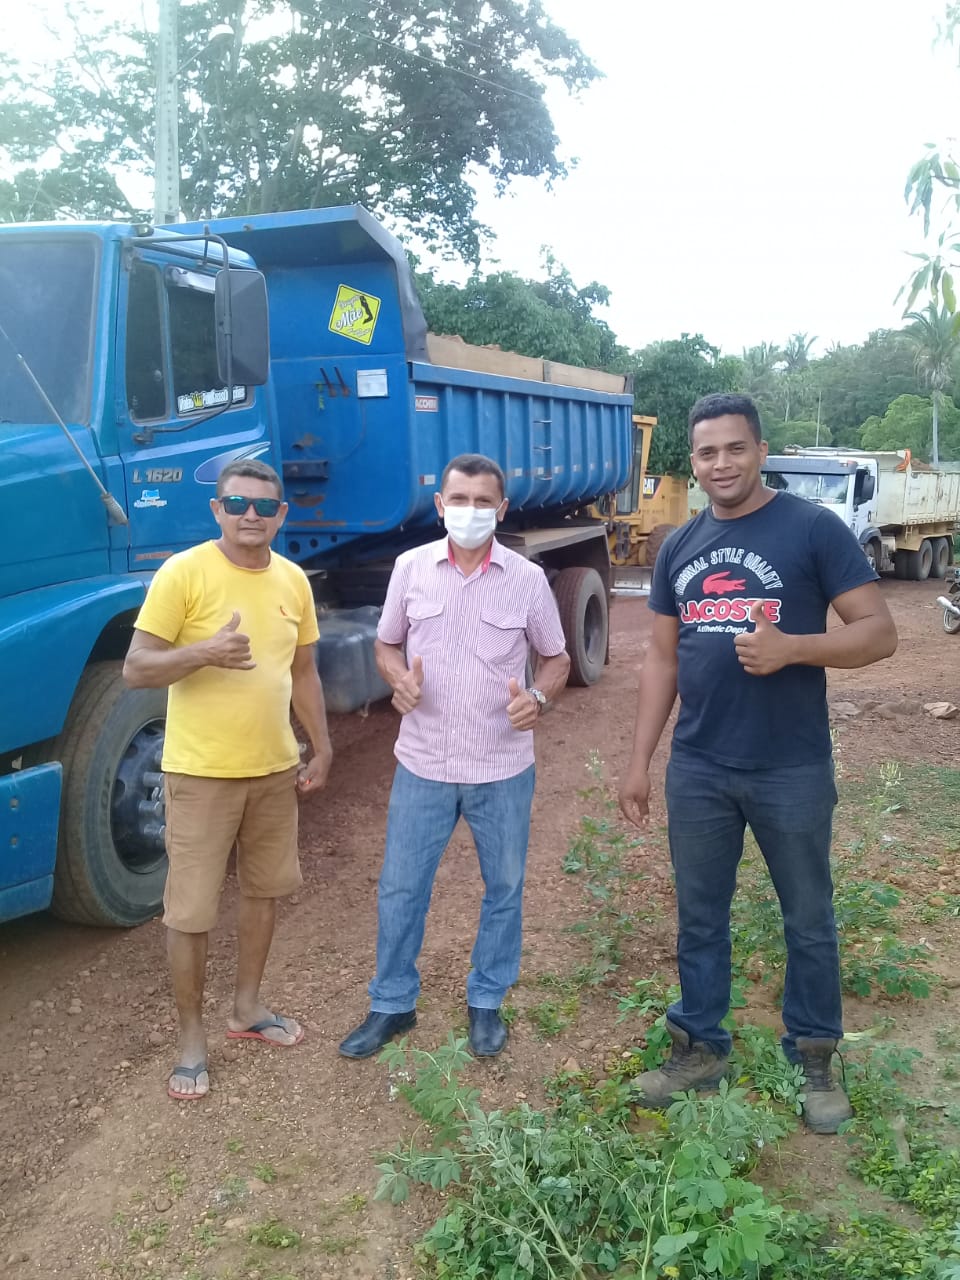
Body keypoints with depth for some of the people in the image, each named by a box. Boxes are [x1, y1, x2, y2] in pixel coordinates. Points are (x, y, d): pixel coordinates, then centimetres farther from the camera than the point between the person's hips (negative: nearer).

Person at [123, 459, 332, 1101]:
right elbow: (136, 670, -15)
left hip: (275, 767, 6)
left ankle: (248, 1007, 38)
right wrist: (204, 652, -31)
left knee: (264, 889, 18)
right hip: (201, 772, -5)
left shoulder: (293, 579, 3)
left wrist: (322, 749, 10)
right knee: (190, 911, 2)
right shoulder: (183, 572, -13)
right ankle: (192, 1036, 22)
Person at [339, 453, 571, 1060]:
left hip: (503, 769, 0)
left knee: (504, 889, 13)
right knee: (400, 889, 9)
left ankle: (487, 1002, 34)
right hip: (423, 765, 1)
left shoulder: (527, 578, -5)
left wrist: (539, 698, -17)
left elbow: (557, 658, 4)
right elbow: (387, 644, 9)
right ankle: (392, 1004, 29)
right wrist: (400, 679, -13)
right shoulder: (411, 567, -1)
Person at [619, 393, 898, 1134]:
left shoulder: (813, 529, -8)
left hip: (793, 771, -4)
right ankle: (700, 1048, 32)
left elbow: (879, 632, -9)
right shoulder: (678, 549, 8)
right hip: (697, 770, 4)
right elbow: (662, 660, 11)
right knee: (699, 918, 15)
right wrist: (640, 761, 8)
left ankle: (816, 1059, 31)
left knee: (809, 921, 12)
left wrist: (790, 647, -26)